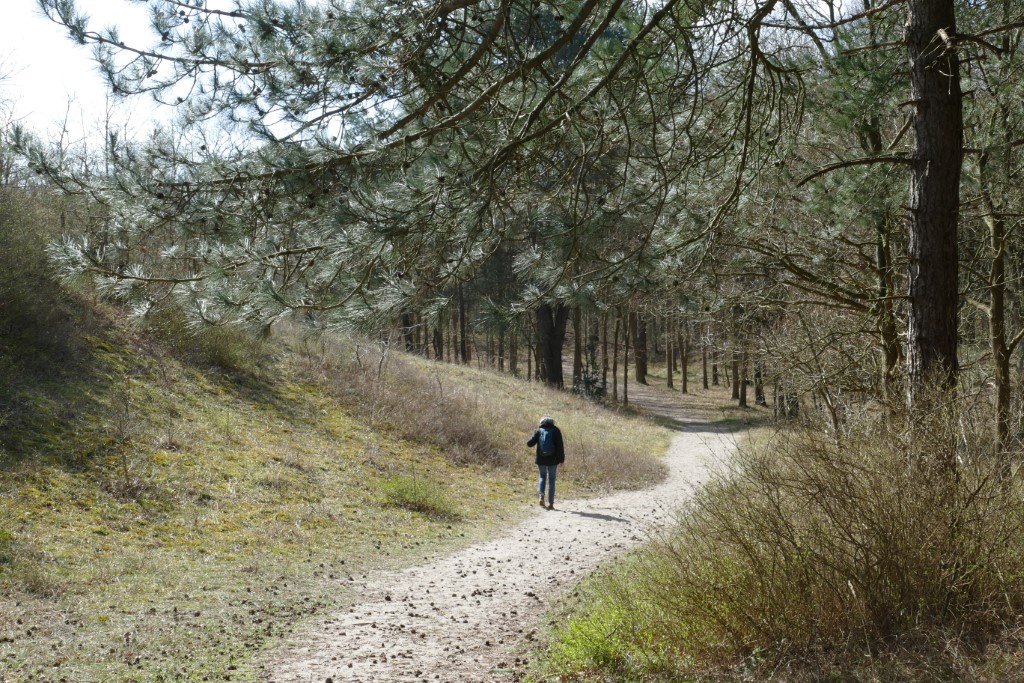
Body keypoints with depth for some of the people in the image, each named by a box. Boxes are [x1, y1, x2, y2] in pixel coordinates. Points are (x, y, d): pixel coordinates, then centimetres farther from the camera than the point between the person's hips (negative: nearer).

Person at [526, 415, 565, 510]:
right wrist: (561, 459, -2)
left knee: (542, 477, 20)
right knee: (551, 480, 9)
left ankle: (541, 496, -4)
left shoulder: (539, 431, 0)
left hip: (541, 460, 1)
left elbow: (530, 443, -2)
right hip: (552, 460, -1)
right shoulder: (556, 431, -2)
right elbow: (560, 446, -7)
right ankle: (551, 503, 6)